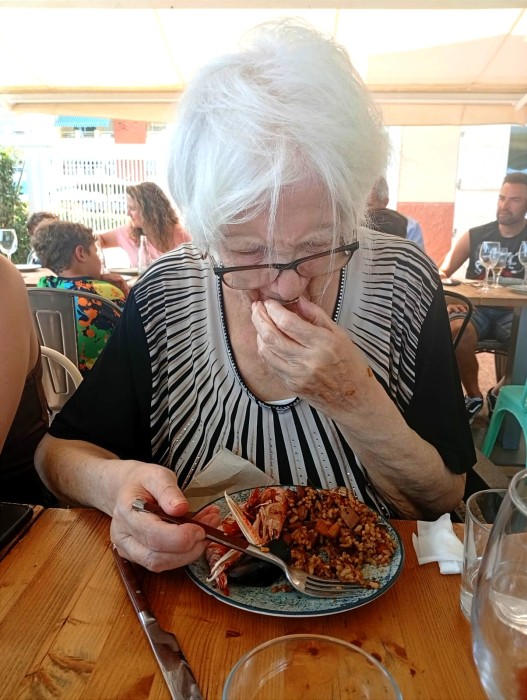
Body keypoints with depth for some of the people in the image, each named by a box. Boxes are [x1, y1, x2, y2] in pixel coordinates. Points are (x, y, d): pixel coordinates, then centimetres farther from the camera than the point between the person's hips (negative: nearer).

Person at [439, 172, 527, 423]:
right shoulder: (475, 236, 7)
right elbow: (440, 274, 5)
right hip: (477, 308, 0)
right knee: (456, 330, -34)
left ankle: (499, 392, 1)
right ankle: (473, 397, -8)